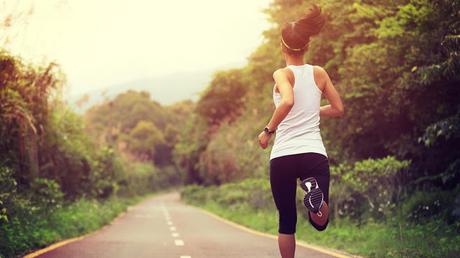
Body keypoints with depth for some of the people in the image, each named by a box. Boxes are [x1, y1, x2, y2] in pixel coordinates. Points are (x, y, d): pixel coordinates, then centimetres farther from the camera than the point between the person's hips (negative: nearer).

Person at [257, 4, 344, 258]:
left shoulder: (282, 74, -3)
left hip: (283, 156, -2)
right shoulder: (319, 73, 8)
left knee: (286, 220, 14)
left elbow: (288, 102, -24)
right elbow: (338, 109, 15)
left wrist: (268, 131, -12)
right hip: (314, 154, 2)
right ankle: (316, 193, -27)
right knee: (320, 223, 5)